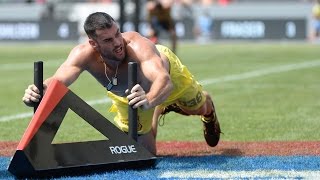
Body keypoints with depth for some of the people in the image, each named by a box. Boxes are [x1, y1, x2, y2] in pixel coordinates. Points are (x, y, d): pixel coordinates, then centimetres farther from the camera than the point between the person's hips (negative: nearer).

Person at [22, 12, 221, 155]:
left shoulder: (137, 45, -51)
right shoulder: (84, 54, -42)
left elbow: (164, 80, -66)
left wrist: (149, 100, -87)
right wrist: (39, 91, -76)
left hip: (164, 69, -3)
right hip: (128, 94, 3)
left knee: (198, 107, 23)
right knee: (144, 150, 16)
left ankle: (209, 113, 64)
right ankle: (160, 110, 50)